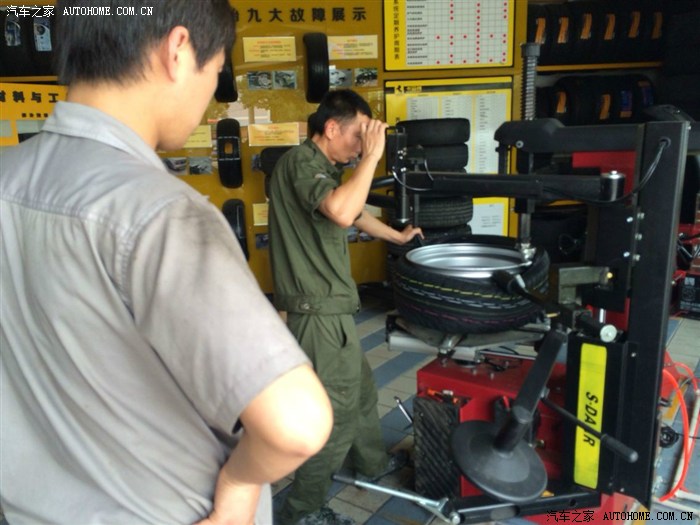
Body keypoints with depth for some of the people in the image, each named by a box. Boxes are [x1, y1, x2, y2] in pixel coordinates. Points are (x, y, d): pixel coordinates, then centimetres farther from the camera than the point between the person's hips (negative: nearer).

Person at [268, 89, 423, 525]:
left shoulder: (322, 167, 16)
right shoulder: (300, 162, -17)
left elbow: (355, 212, 31)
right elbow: (342, 212, -36)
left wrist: (397, 236, 40)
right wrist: (373, 155, -25)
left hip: (330, 307, 11)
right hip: (319, 311, -11)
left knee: (361, 389, 25)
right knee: (337, 411, 0)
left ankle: (373, 462, 47)